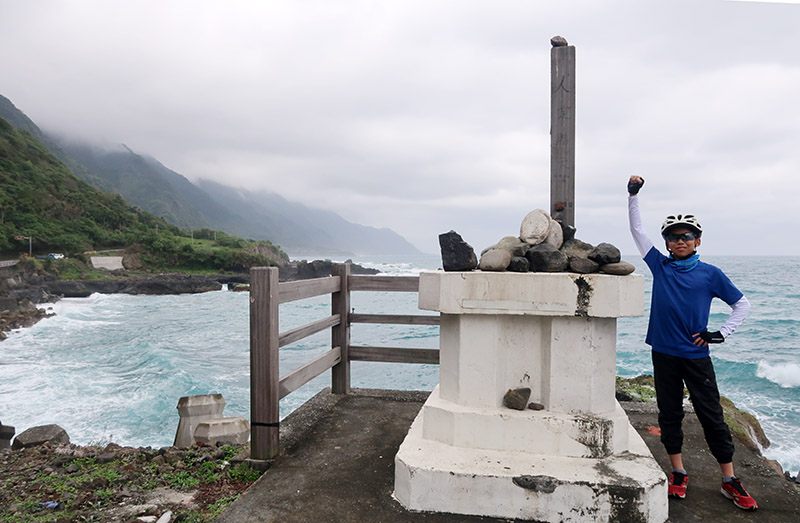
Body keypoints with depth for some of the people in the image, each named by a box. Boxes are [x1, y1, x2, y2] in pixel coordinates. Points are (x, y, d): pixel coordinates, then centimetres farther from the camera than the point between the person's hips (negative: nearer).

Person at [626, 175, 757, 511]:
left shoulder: (710, 274, -1)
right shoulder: (659, 266, 3)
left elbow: (742, 304, 7)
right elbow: (637, 229, 4)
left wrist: (721, 334, -4)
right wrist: (633, 195, -2)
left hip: (696, 355, -2)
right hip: (664, 354, 2)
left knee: (712, 416, 4)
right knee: (669, 414, 9)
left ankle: (729, 481, 18)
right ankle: (678, 474, 23)